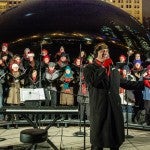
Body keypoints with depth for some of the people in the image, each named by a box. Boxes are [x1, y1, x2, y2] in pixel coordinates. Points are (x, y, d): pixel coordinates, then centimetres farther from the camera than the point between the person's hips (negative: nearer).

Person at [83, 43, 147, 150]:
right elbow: (92, 81, -21)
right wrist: (103, 67, -15)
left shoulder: (113, 69, 19)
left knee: (116, 141, 17)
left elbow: (125, 83, 22)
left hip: (115, 107, 6)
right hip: (99, 108, -5)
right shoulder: (90, 68, -1)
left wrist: (143, 83, 17)